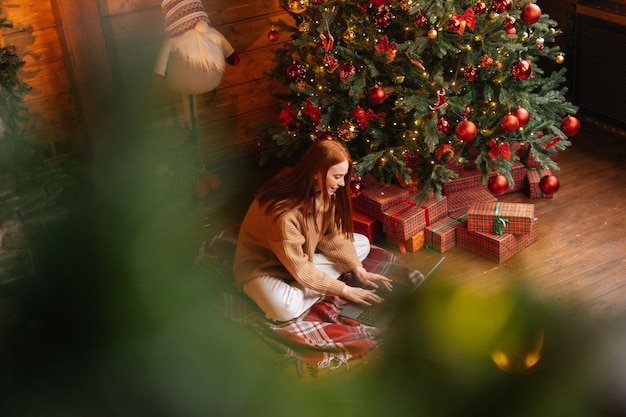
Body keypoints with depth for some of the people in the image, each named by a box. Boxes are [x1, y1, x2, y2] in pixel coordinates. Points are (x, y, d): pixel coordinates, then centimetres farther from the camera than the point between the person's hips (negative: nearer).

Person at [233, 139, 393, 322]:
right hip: (263, 263, -9)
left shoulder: (324, 192, -12)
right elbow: (300, 269, -29)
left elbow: (335, 236, -2)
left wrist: (359, 269, -13)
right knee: (285, 308, -40)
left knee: (362, 244, 0)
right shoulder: (283, 210, -35)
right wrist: (343, 290, -23)